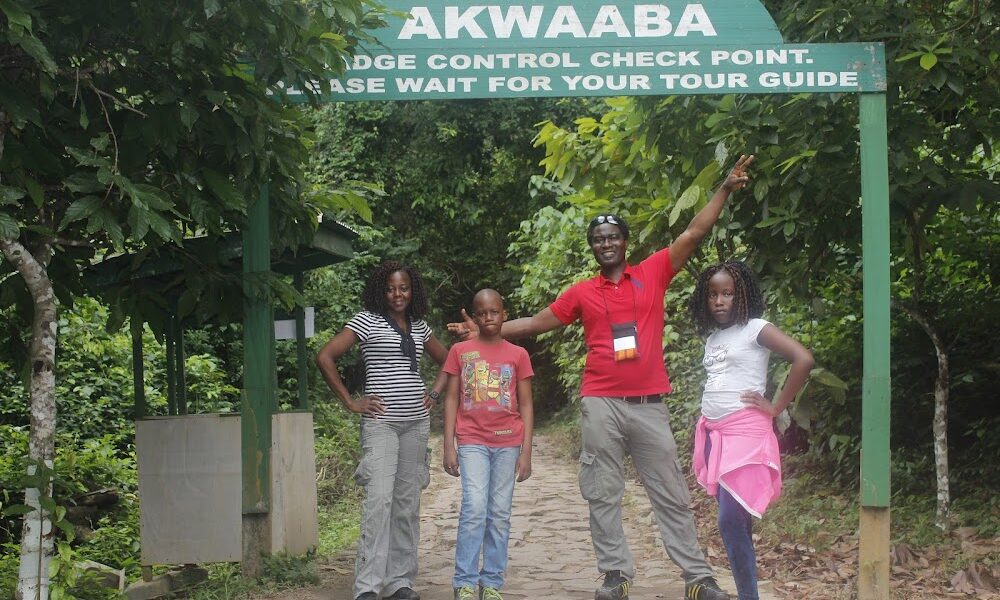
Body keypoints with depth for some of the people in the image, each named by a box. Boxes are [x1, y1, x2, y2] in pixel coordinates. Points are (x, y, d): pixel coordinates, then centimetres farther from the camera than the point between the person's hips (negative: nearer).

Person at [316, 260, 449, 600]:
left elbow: (447, 361, 28)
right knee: (379, 499, -16)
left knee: (408, 504, 7)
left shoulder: (419, 327, 14)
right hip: (381, 422, -5)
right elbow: (325, 358, -10)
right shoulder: (367, 321, -2)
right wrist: (350, 402, -10)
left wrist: (435, 394, 12)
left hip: (417, 423, 6)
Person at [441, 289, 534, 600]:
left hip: (508, 444, 2)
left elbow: (526, 406, 7)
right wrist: (449, 446, -2)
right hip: (472, 442, -1)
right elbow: (451, 399, 6)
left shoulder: (518, 355, 7)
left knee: (500, 514, 3)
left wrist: (526, 451, 0)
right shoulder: (460, 351, 6)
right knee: (474, 509, -13)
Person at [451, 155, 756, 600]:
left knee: (671, 494, 5)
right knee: (603, 495, 4)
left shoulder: (653, 273, 7)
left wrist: (725, 189, -1)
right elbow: (537, 322, 15)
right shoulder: (582, 293, 9)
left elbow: (694, 233, 4)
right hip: (601, 405, 1)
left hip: (649, 405, -1)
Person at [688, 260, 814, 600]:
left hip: (745, 433, -7)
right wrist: (704, 428, 13)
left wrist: (777, 407, -13)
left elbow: (804, 359, -17)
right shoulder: (712, 337, 14)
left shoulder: (755, 329, -6)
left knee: (731, 522, -13)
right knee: (734, 523, 8)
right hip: (714, 434, 7)